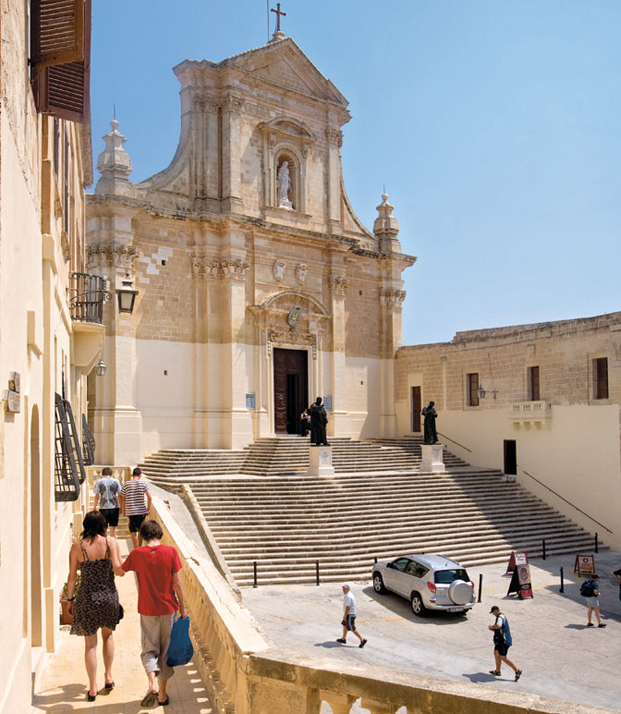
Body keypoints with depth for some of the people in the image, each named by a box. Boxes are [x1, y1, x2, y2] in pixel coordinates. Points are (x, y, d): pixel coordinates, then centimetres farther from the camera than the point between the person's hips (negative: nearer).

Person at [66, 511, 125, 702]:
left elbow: (72, 576, -2)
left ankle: (93, 689, 16)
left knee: (90, 643, 11)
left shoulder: (77, 547, -6)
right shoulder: (111, 542, -9)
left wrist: (70, 599, 10)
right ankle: (108, 676, 26)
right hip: (109, 596, 1)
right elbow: (119, 571, -13)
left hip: (86, 598, -1)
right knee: (108, 635, 25)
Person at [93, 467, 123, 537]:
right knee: (113, 528, 9)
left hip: (103, 508, -1)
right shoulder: (115, 481, 2)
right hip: (114, 507, 1)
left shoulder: (99, 482, 0)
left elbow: (97, 496, -2)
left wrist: (94, 508, 6)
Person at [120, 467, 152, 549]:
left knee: (133, 532, 4)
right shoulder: (143, 483, -3)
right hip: (142, 511, 1)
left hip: (130, 511, -1)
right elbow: (149, 497, -7)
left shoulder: (126, 484, -1)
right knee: (141, 530, 17)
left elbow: (123, 498, 4)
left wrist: (123, 510, 15)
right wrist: (148, 509, 3)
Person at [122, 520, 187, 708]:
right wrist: (182, 606, 4)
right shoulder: (170, 552, -9)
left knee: (149, 649, 13)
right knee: (166, 650, 12)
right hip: (168, 608, 0)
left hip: (147, 609, 0)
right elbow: (177, 583, -7)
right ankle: (162, 694, 18)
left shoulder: (137, 554, -8)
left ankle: (152, 685, -9)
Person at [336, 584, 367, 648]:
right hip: (351, 614, 10)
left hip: (350, 615, -10)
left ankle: (362, 640, -5)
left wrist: (344, 616, -20)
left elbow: (348, 607, -25)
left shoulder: (348, 596, -23)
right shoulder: (350, 595, 10)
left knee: (352, 629, -5)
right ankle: (343, 639, 32)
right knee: (345, 625, 20)